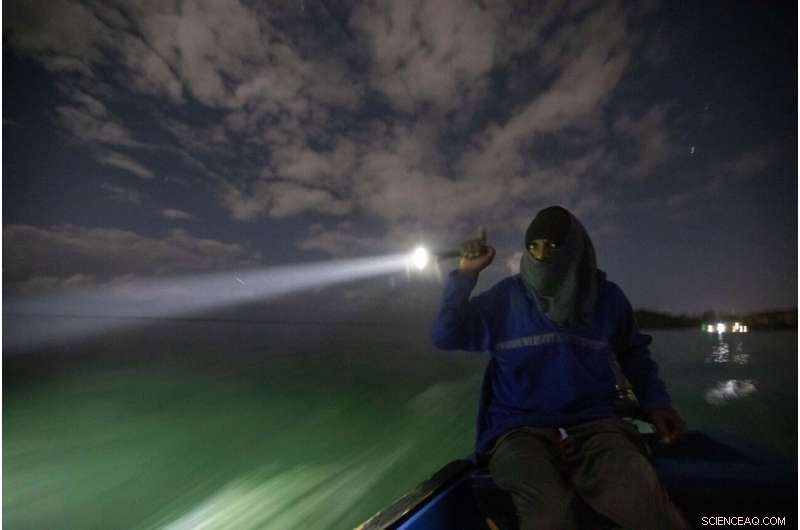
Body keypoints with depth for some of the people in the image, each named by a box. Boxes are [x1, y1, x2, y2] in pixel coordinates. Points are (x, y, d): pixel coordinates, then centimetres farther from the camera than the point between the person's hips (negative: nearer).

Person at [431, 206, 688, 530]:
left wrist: (655, 401, 9)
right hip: (520, 430, -1)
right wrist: (465, 275, -7)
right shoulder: (505, 298, 0)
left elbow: (633, 353, 25)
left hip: (593, 427, 2)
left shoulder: (606, 297, 8)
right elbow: (445, 338, -2)